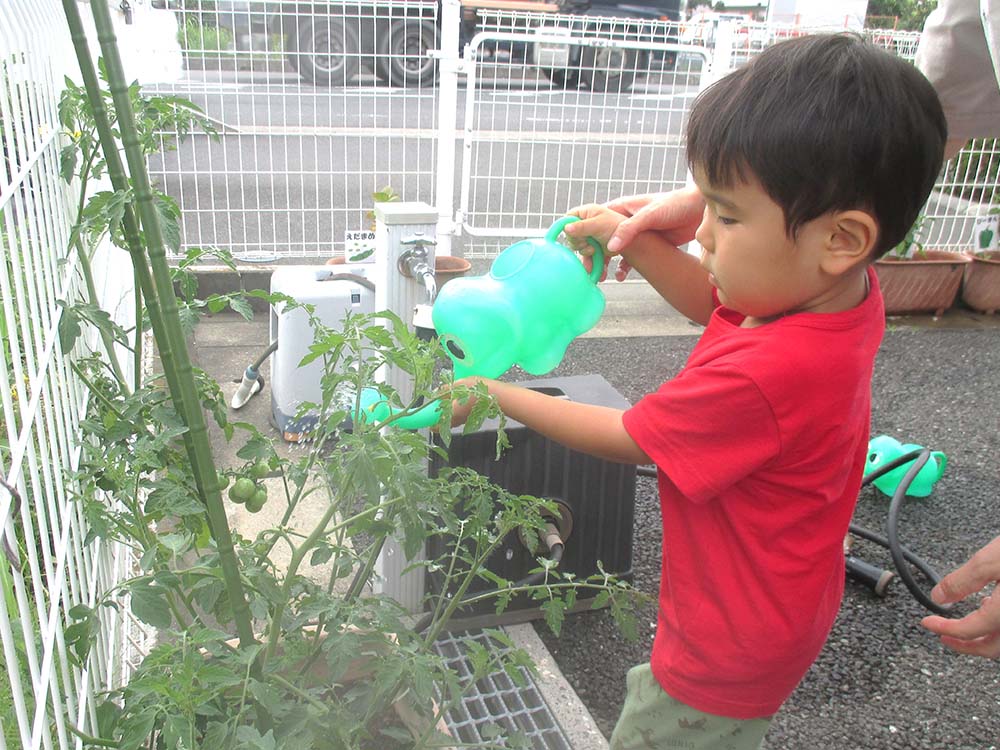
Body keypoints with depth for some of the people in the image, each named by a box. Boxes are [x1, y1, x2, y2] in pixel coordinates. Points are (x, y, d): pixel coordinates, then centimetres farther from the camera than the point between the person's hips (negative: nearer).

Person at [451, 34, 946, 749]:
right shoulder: (848, 289, -12)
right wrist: (635, 239, -6)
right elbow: (711, 301, 8)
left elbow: (623, 438, -23)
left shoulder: (762, 376, -39)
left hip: (728, 648, -8)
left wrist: (496, 394, -12)